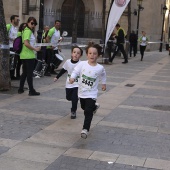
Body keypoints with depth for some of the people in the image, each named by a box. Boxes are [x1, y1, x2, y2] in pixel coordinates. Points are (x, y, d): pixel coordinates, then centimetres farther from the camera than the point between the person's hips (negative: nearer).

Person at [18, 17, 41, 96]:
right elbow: (26, 43, -24)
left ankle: (20, 89, 23)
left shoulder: (25, 30, 15)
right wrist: (35, 49, -16)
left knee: (24, 73, 17)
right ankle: (31, 91, 3)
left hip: (24, 55, 9)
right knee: (30, 73, -3)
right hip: (29, 55, -9)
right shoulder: (28, 31, -14)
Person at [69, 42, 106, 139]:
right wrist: (72, 78, -30)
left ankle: (85, 129, -7)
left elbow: (103, 75, 8)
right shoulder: (82, 64, -13)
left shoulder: (100, 68, -12)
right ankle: (94, 106, 59)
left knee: (88, 112, -13)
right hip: (82, 92, 4)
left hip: (92, 94, -4)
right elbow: (75, 71, -10)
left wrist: (104, 83, 19)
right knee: (84, 107, 28)